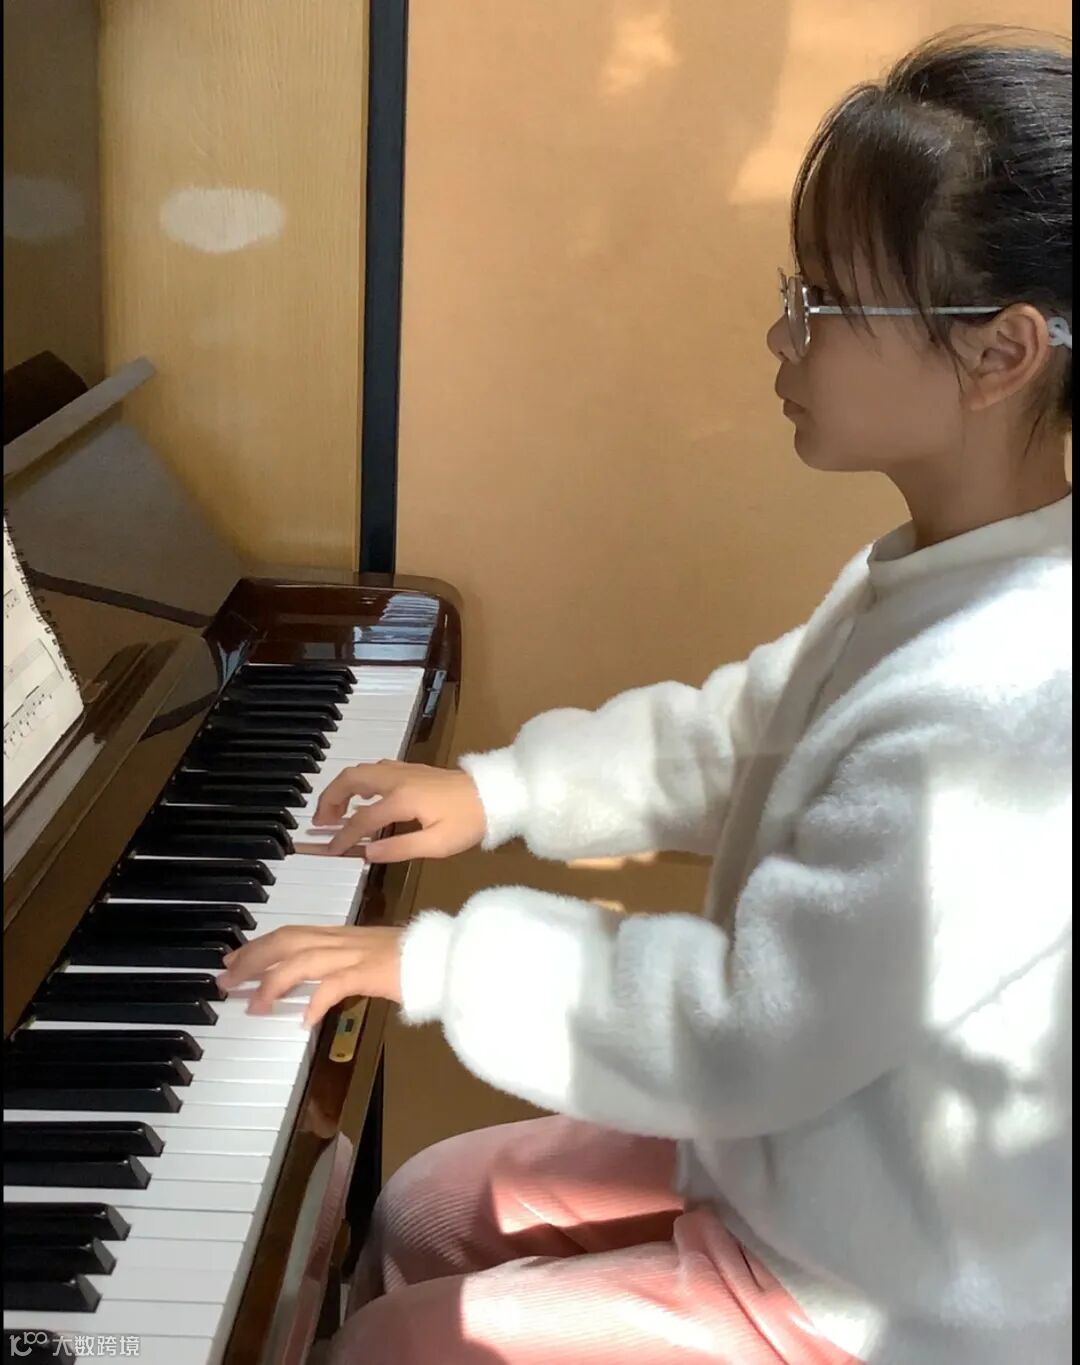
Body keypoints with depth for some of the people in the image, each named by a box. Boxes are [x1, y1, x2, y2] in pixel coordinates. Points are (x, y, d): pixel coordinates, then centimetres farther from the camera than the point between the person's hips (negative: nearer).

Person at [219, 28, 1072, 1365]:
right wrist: (502, 789, 9)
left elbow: (749, 1034, -31)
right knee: (421, 1213, 18)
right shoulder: (941, 584, -1)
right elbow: (737, 733, 14)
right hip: (794, 1149, 9)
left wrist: (435, 961, -22)